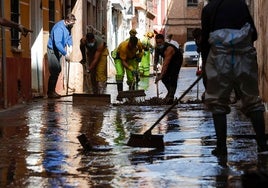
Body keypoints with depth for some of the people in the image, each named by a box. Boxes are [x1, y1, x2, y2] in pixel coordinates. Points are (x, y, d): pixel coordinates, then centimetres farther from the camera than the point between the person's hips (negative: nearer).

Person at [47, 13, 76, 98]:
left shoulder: (67, 27, 2)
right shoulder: (59, 28, -28)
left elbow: (69, 36, 17)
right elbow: (57, 43, -33)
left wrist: (70, 45, 0)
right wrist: (65, 54, -31)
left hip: (59, 50, 10)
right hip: (53, 50, -10)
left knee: (58, 70, 12)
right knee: (54, 71, -13)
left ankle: (52, 91, 20)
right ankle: (50, 92, -8)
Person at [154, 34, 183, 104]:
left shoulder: (169, 49, -40)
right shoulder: (157, 47, -16)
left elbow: (165, 64, -46)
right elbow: (156, 56, 5)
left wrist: (160, 75, -51)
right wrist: (155, 64, -16)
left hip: (177, 59, -7)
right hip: (169, 60, 7)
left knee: (173, 78, -21)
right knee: (164, 77, -3)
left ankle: (171, 96, -20)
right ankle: (170, 92, 16)